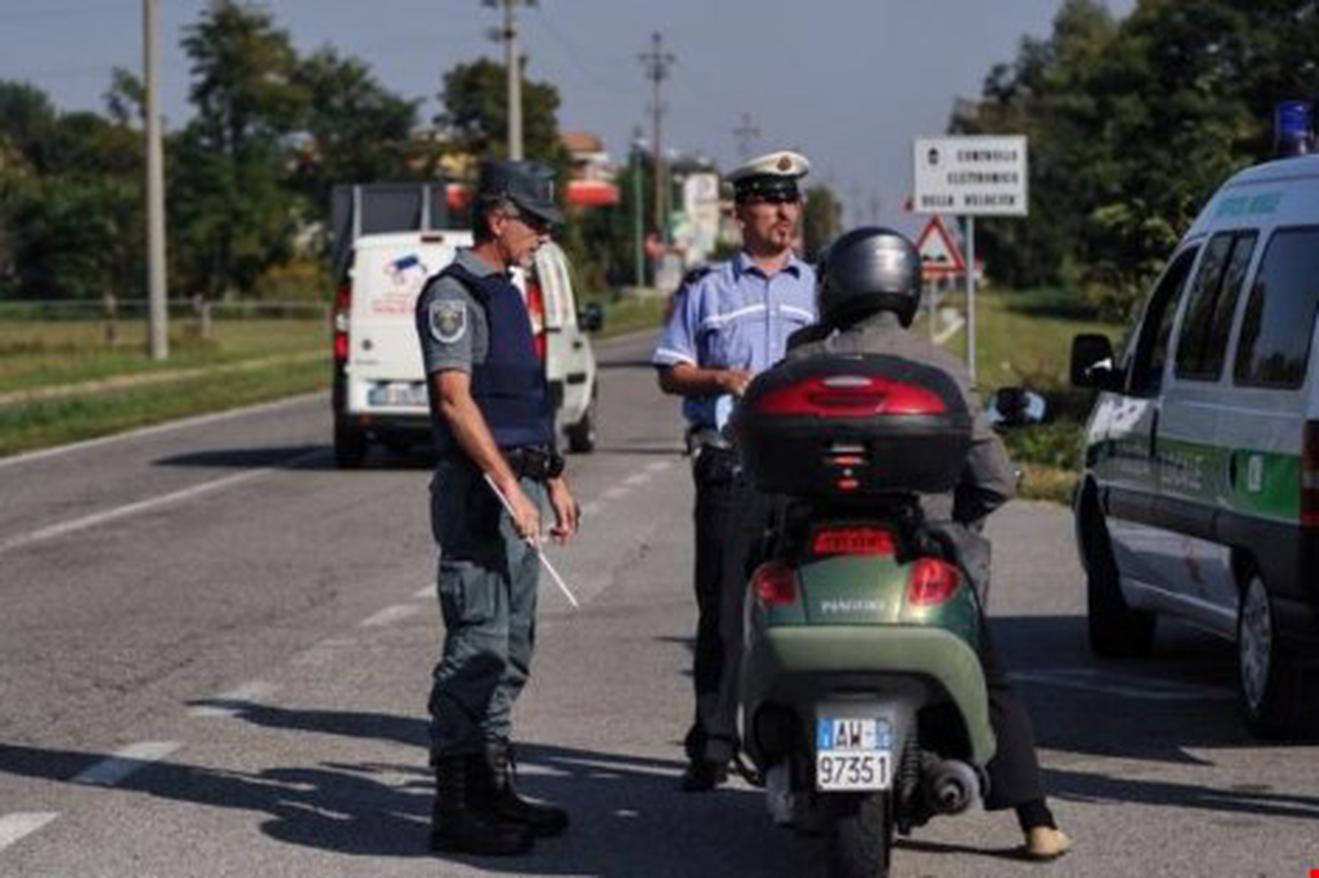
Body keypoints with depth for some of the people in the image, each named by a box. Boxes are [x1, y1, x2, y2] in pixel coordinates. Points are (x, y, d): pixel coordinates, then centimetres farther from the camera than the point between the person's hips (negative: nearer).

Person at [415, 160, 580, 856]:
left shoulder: (505, 294, 20)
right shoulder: (453, 293, -10)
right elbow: (455, 399, -18)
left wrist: (554, 480, 23)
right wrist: (510, 489, -22)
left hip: (520, 484, 10)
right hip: (480, 487, -10)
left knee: (512, 648, 13)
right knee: (478, 644, -10)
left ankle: (492, 787, 21)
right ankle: (454, 806, -9)